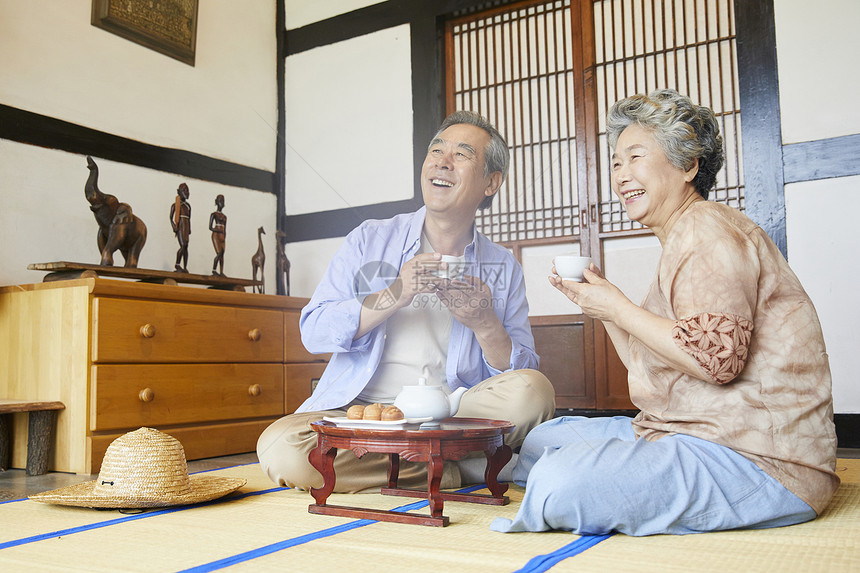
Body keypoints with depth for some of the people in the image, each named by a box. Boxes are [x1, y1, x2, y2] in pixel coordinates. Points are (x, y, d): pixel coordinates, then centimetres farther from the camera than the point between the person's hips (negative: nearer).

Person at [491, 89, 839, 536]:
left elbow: (716, 358, -25)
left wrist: (619, 308, -14)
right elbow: (651, 370, 17)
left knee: (561, 484, -25)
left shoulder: (707, 230, -12)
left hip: (759, 460, -10)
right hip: (692, 435, 10)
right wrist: (601, 304, 8)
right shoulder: (681, 238, 19)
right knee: (544, 440, 12)